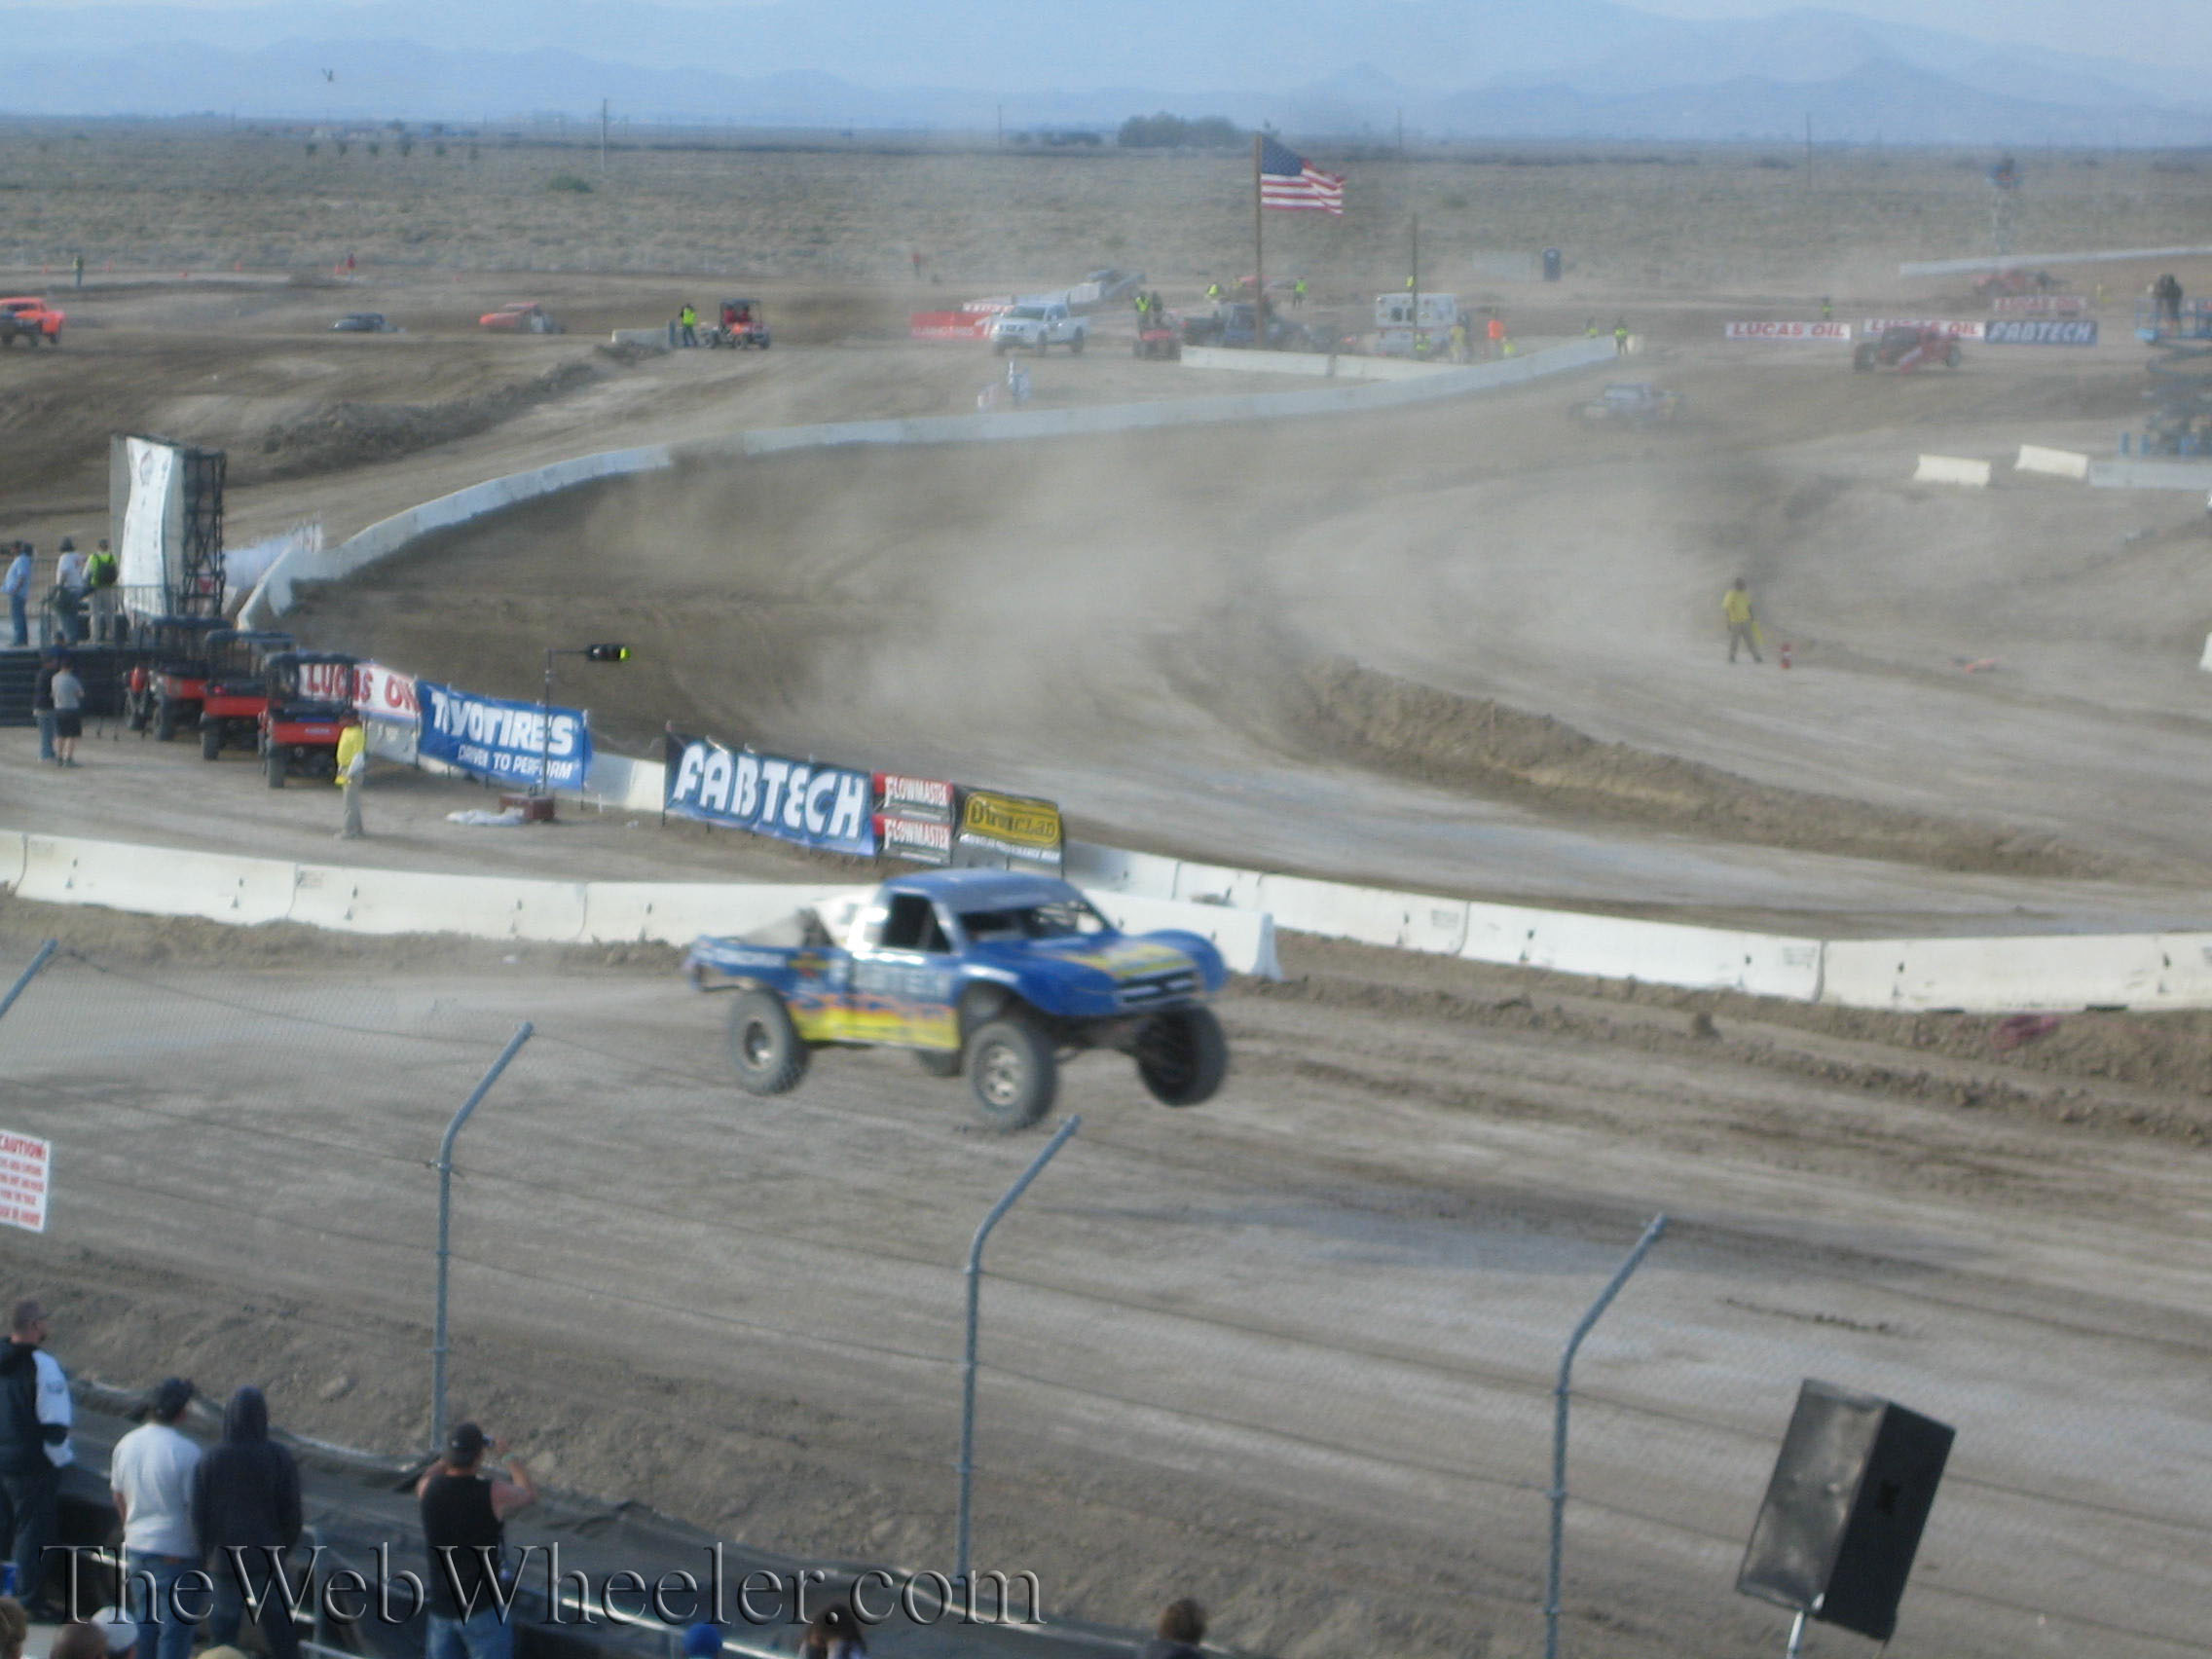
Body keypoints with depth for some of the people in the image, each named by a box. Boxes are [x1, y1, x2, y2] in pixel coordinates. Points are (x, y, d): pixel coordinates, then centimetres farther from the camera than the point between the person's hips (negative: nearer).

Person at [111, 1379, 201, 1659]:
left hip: (136, 1547, 6)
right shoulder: (188, 1452, -19)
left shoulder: (126, 1445, 2)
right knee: (175, 1627, 2)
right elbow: (197, 1507, -15)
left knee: (145, 1622, 18)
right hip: (176, 1552, -6)